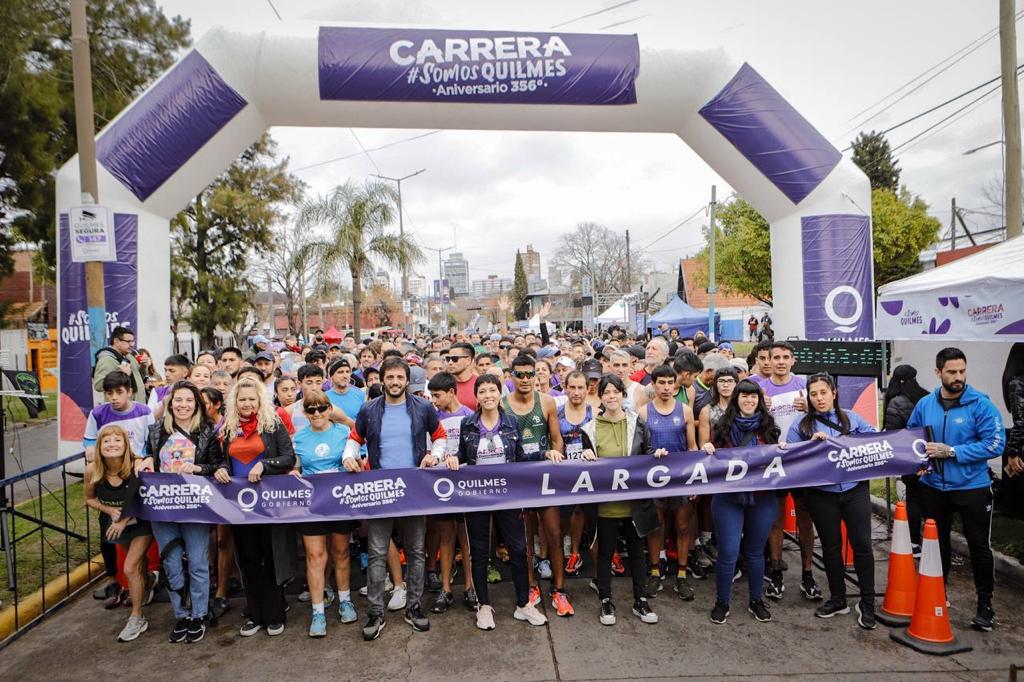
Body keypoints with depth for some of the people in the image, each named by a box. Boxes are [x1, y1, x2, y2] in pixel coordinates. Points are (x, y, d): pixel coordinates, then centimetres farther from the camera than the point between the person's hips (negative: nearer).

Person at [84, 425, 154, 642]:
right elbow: (89, 499, -2)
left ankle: (137, 618, 10)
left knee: (130, 568, -10)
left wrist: (126, 519, -24)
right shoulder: (92, 470, -20)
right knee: (137, 559, 24)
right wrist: (109, 509, -19)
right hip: (114, 523, 4)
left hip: (141, 522, -4)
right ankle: (147, 583, 59)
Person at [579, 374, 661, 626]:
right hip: (606, 501, -1)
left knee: (636, 549, 14)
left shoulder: (637, 423, 1)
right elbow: (586, 463, 7)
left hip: (634, 500, 1)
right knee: (605, 551, 10)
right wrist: (586, 457, -14)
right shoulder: (591, 428, -2)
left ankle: (640, 601, 29)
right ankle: (606, 601, 25)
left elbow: (647, 453, 11)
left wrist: (657, 453, -10)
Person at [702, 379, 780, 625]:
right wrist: (707, 449, -15)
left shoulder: (768, 427, 4)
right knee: (728, 552, -1)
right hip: (728, 498, -2)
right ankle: (722, 602, 18)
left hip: (762, 498, 2)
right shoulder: (723, 426, 1)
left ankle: (756, 601, 32)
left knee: (755, 551, 15)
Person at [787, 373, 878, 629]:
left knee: (862, 545, 1)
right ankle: (837, 599, 30)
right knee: (831, 547, 12)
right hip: (822, 495, 0)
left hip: (855, 490, 0)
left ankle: (867, 603, 18)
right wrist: (812, 444, -18)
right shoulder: (801, 426, 1)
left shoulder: (852, 418, 6)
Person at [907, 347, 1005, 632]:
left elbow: (994, 445, -20)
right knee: (937, 543, 17)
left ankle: (985, 604, 26)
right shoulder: (924, 404, -2)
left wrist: (950, 452, -22)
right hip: (933, 487, 4)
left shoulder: (981, 404, -13)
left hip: (972, 487, -3)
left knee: (979, 546, 8)